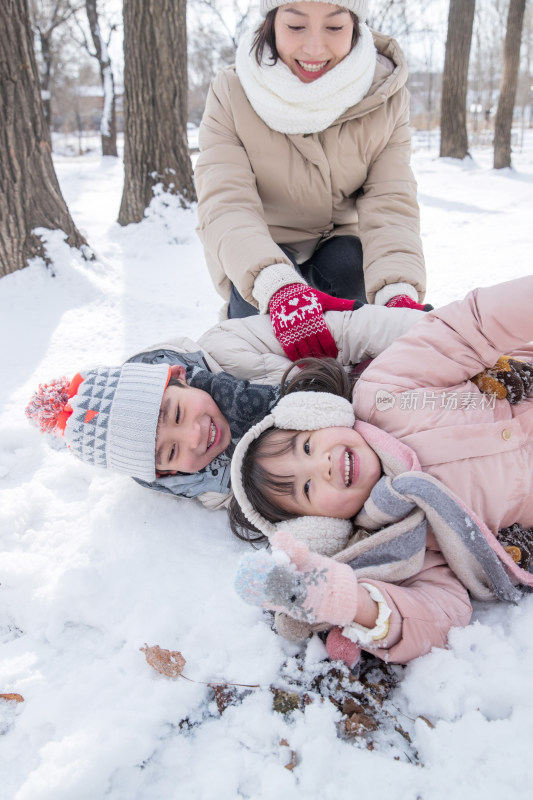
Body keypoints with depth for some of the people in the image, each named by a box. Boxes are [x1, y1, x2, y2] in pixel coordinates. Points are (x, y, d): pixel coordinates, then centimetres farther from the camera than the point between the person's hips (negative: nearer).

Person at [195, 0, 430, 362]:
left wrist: (400, 292, -45)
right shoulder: (231, 93, -20)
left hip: (339, 241, 1)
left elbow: (390, 206, -22)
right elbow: (225, 204, -32)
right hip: (259, 251, -1)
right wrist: (279, 286, -54)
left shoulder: (386, 95, -15)